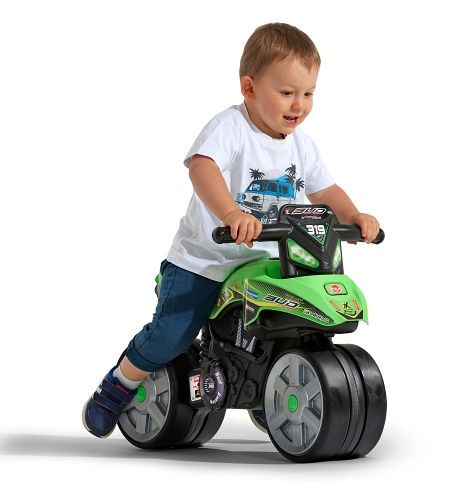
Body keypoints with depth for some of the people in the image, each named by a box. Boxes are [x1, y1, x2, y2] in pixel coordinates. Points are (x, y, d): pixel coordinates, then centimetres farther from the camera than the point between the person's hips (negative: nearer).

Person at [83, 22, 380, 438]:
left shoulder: (301, 145, 5)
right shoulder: (230, 127, -18)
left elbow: (324, 190, 12)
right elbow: (202, 167, -34)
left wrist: (353, 216, -9)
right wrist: (231, 214, -51)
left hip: (263, 264, 6)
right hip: (202, 261, -6)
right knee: (171, 337, -13)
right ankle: (117, 387, 14)